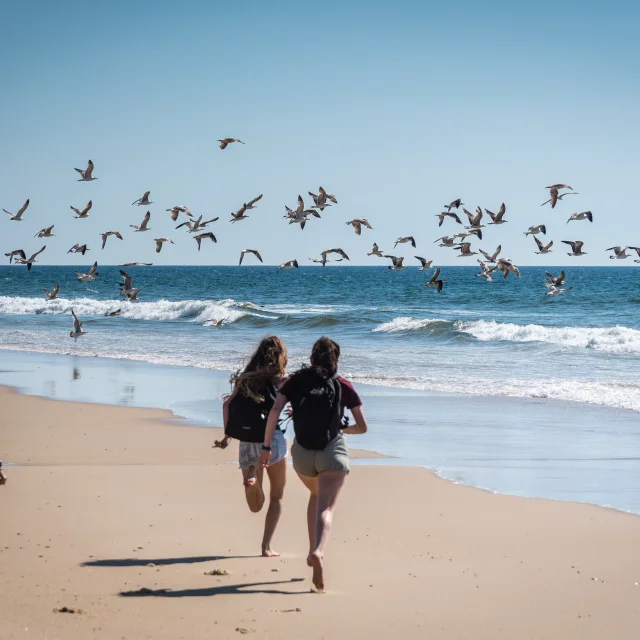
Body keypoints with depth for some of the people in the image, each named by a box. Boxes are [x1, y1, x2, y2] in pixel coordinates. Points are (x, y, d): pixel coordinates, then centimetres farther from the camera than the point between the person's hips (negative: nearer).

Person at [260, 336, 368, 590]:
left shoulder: (296, 381, 7)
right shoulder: (343, 386, 6)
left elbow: (274, 412, -6)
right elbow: (362, 427, 8)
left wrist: (266, 447, -2)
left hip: (302, 452, 2)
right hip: (333, 450, -2)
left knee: (316, 496, 30)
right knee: (326, 507, -10)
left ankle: (313, 551, 25)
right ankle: (318, 552, -38)